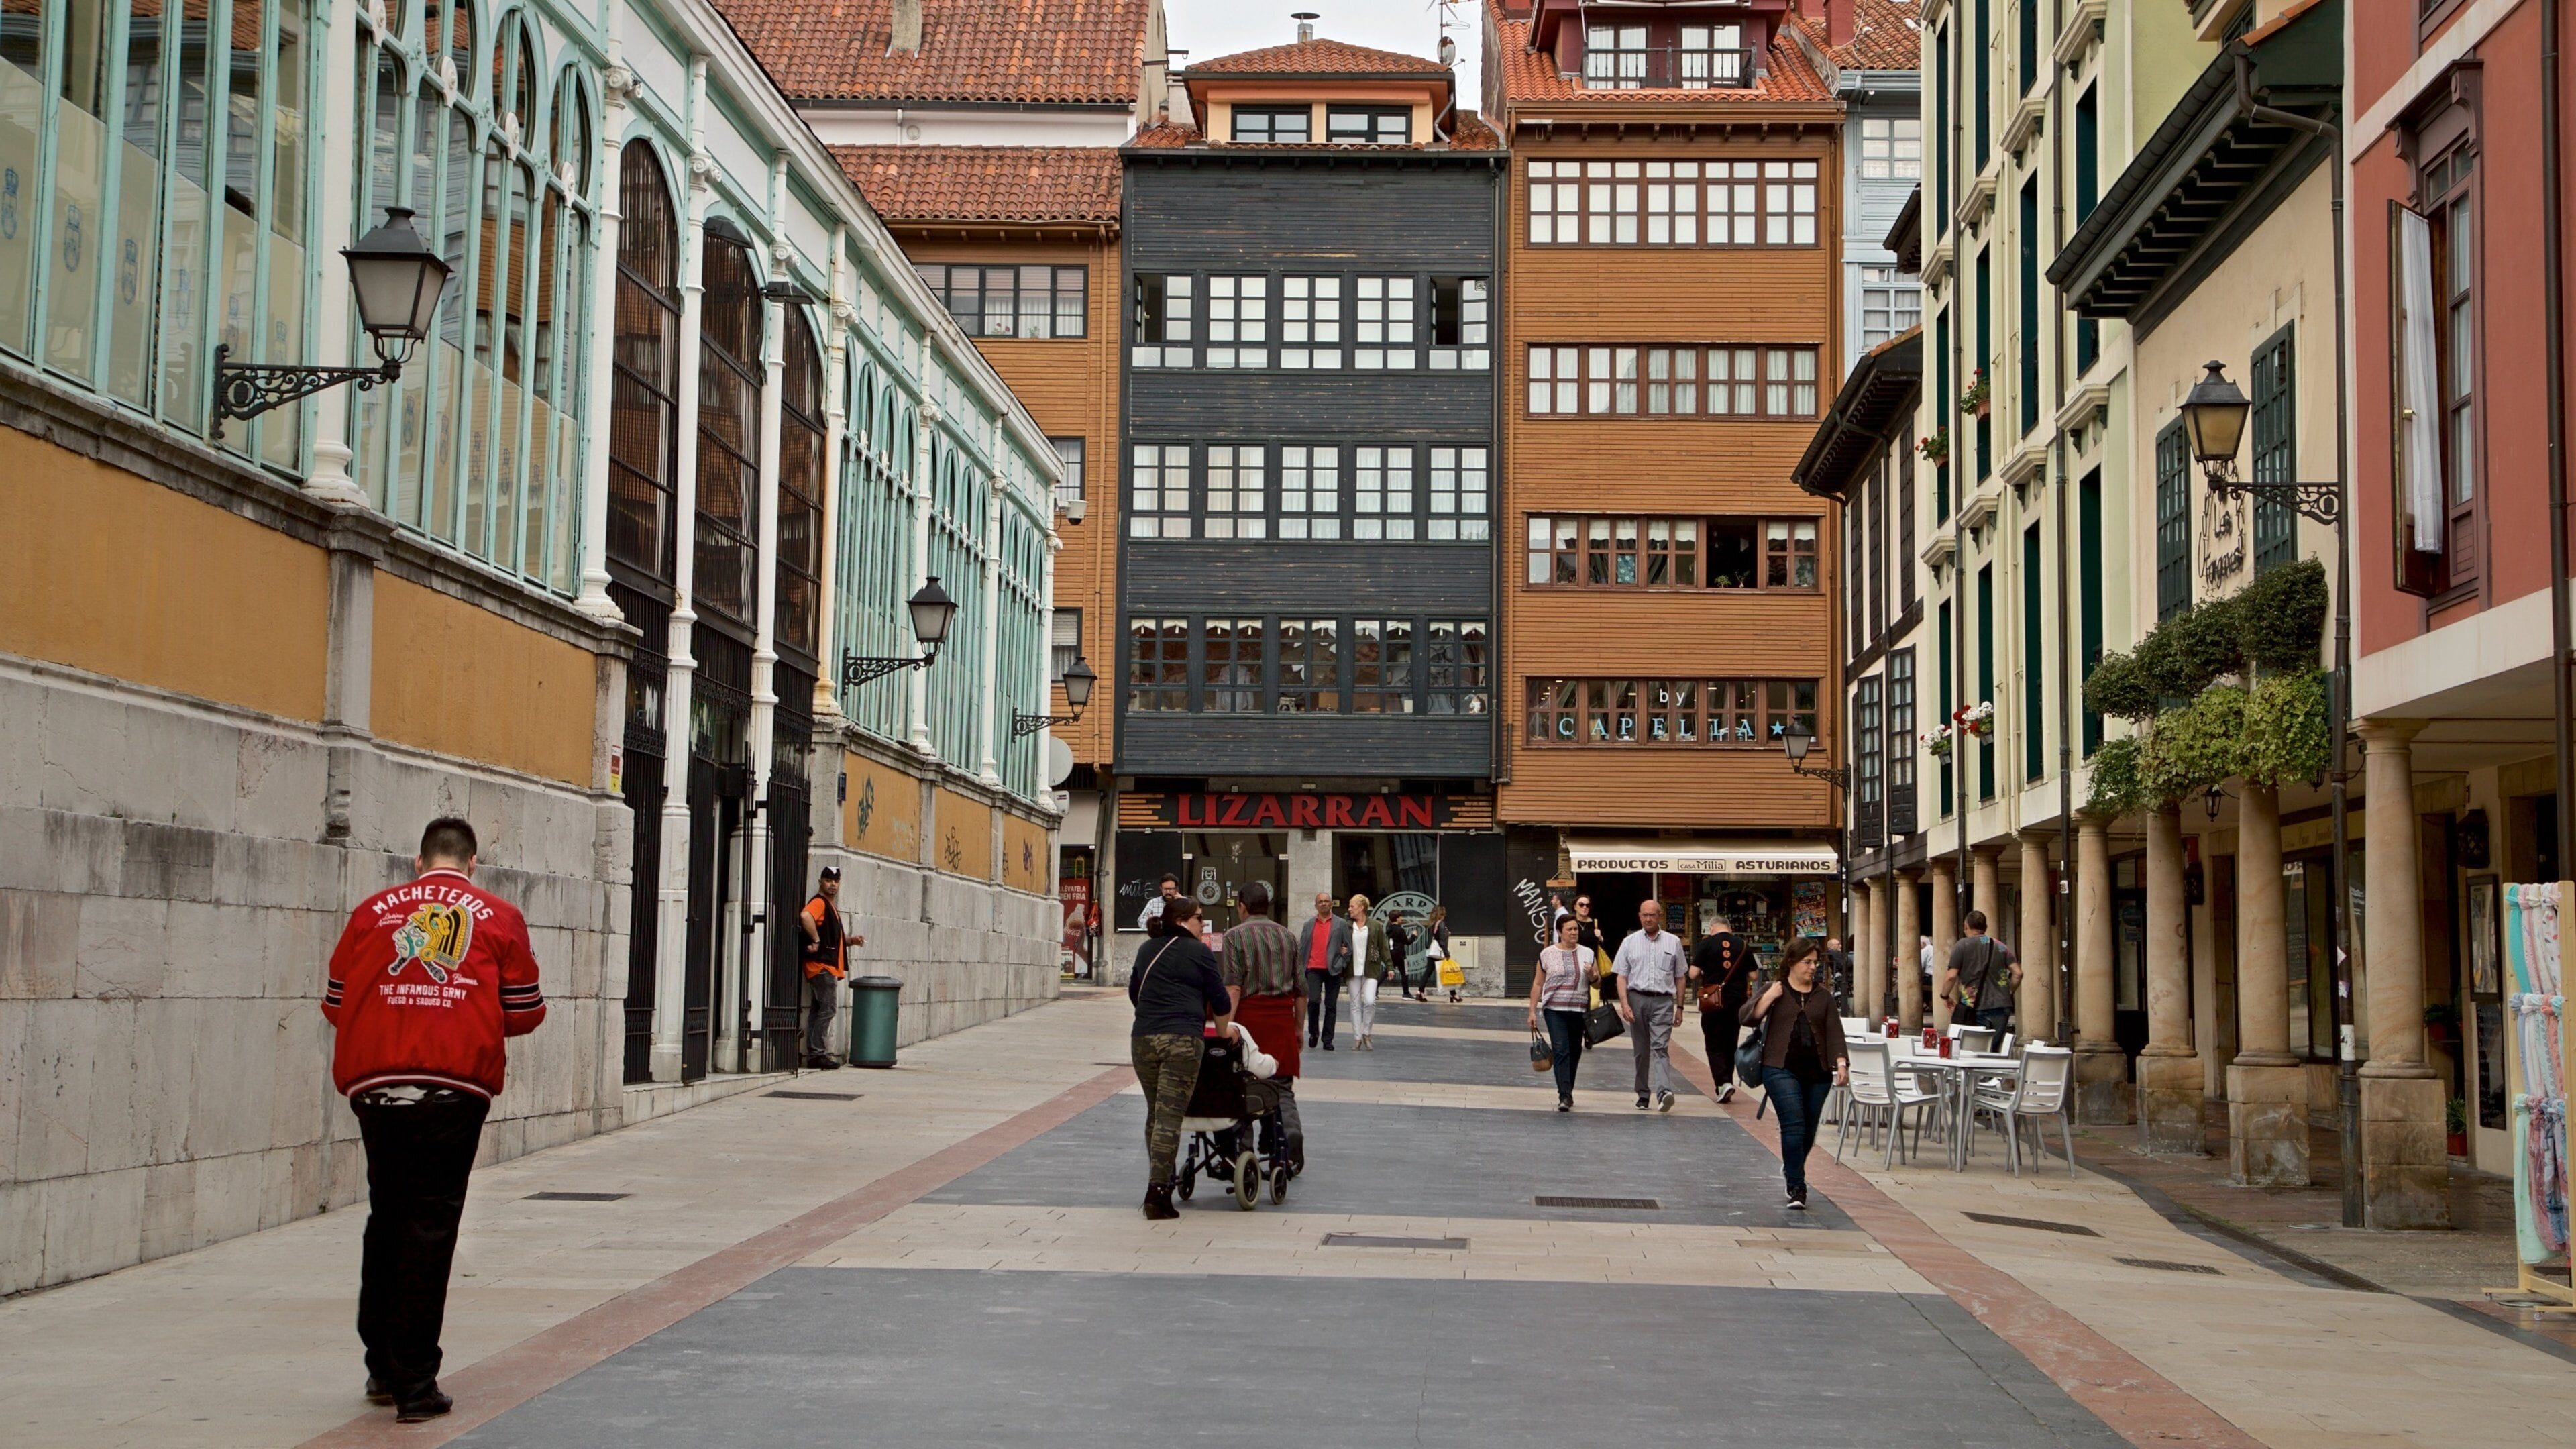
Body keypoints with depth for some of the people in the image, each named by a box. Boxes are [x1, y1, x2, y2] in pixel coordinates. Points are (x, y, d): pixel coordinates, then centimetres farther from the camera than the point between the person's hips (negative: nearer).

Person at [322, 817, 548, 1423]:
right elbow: (526, 1011, 6)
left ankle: (383, 1370, 23)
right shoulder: (499, 918, 5)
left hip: (375, 1083, 2)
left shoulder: (372, 911, 9)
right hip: (455, 1088, -2)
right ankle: (415, 1384, 0)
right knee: (430, 1226, 0)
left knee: (386, 1219, 16)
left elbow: (335, 1003, 13)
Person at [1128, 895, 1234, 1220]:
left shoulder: (1147, 951, 19)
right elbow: (1219, 1000, 6)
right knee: (1170, 1116, -8)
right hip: (1182, 1041, -5)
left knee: (1155, 1114, 16)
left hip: (1142, 1039, 5)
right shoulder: (1197, 953, 2)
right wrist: (1224, 1031, 23)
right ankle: (1157, 1190, -13)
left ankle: (1159, 1183, 20)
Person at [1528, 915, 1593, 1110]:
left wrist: (1591, 975, -8)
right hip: (1555, 1010, -3)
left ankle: (1567, 1093, 23)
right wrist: (1532, 1011, 4)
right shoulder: (1547, 954, 4)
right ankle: (1565, 1096, -19)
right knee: (1561, 1050, -14)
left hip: (1579, 1011, 3)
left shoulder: (1587, 954, 9)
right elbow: (1538, 984, 8)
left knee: (1574, 1053, 8)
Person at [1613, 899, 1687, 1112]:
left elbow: (1679, 977, 14)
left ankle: (1664, 1091, -29)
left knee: (1660, 1047, -16)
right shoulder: (1630, 942, 10)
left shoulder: (1673, 942, 10)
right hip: (1637, 999, 2)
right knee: (1641, 1050, 6)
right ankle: (1643, 1095, 13)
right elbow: (1622, 976, 5)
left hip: (1662, 1001, -2)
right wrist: (1624, 1004, -8)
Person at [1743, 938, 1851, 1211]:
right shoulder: (1774, 990, 4)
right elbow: (1750, 1018, -5)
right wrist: (1768, 997, -16)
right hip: (1781, 1068, -4)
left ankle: (1791, 1167, 38)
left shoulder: (1823, 996, 12)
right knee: (1794, 1125, -14)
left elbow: (1834, 1031, 5)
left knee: (1809, 1129, 10)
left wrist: (1841, 1063, -8)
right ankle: (1797, 1188, -11)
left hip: (1817, 1071, 4)